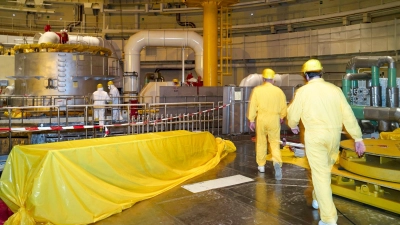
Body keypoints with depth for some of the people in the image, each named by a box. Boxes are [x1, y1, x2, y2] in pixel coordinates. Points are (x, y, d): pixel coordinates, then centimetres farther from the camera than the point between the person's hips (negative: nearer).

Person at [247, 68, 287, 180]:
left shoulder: (257, 90, -5)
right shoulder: (279, 91, -1)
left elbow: (252, 106, -5)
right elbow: (283, 107, 4)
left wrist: (251, 120, 3)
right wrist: (281, 117, 22)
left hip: (261, 118, 0)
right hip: (274, 119, 0)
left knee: (261, 142, 13)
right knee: (275, 142, 6)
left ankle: (261, 165, 23)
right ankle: (277, 162, -18)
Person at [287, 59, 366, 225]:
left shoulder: (303, 91, -5)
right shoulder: (334, 89, 4)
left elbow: (293, 114, 3)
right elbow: (348, 115, 2)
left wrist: (293, 126, 25)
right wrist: (358, 138, 6)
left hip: (315, 136, -4)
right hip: (334, 135, 5)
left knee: (320, 175, -2)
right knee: (324, 170, 24)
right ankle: (317, 199, 42)